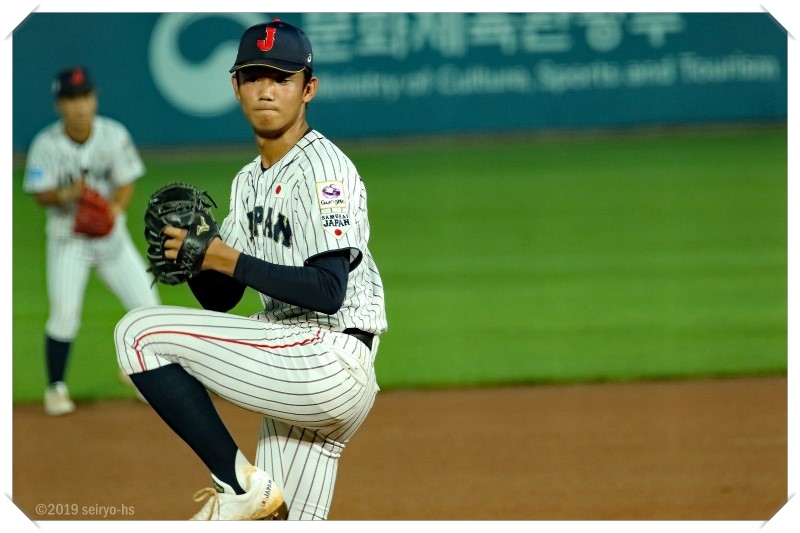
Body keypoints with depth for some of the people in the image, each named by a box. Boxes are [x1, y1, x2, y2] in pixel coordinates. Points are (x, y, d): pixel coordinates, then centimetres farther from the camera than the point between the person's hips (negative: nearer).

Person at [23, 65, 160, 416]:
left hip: (110, 234, 2)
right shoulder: (46, 145, -13)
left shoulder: (114, 135, -9)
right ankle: (56, 388, 7)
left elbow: (126, 183, -7)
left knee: (146, 305, -2)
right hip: (67, 239, -2)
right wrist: (66, 194, -31)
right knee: (64, 313, -13)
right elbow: (40, 196, -10)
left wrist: (115, 209, -28)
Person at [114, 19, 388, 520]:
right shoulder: (250, 181, 18)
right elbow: (221, 300, 16)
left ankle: (241, 483, -11)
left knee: (140, 332, -12)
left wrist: (226, 259, -19)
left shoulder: (322, 168, -10)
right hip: (302, 379, 9)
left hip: (329, 362, -9)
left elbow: (328, 292, -21)